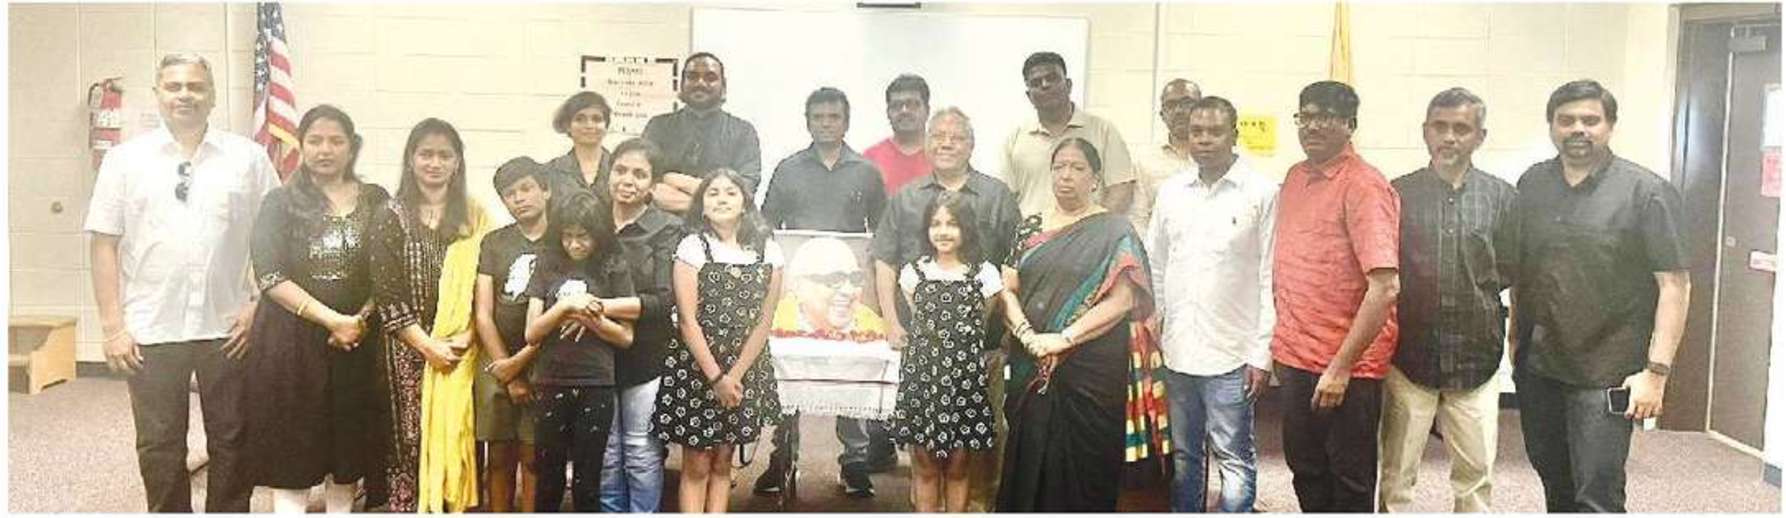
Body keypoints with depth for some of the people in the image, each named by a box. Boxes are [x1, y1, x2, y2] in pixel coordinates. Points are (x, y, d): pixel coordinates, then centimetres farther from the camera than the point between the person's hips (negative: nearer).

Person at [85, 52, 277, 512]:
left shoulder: (248, 157, 2)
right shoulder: (125, 159, 2)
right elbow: (105, 245, 2)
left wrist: (259, 306, -4)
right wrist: (112, 326, -3)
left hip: (228, 327, 0)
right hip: (150, 330, 0)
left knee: (231, 441, 10)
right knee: (160, 446, 10)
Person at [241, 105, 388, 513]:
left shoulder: (376, 201, 7)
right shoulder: (281, 203, 1)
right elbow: (270, 277, -8)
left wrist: (361, 319, -11)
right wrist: (332, 320, -15)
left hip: (358, 341, 2)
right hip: (292, 339, -2)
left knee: (348, 442, 8)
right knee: (290, 448, 0)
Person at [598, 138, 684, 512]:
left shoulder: (667, 230, -4)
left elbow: (664, 300, -13)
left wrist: (603, 306, -21)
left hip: (646, 357, -3)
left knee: (642, 452, 5)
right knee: (606, 454, 8)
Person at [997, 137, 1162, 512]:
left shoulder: (1114, 231, -2)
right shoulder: (1031, 228, 11)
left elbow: (1122, 300, -10)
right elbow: (1008, 289, 7)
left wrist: (1064, 339, -16)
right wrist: (1027, 335, -11)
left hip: (1091, 372, -4)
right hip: (1032, 370, 4)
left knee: (1082, 467, 2)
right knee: (1030, 462, 9)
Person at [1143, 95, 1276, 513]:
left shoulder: (1262, 193, -6)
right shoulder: (1172, 190, 8)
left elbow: (1270, 279, -6)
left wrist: (1261, 353, -9)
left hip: (1231, 354, -5)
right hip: (1176, 350, 5)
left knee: (1235, 459, 3)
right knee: (1182, 456, 15)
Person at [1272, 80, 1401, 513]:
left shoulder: (1364, 186, -16)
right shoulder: (1296, 177, 9)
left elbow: (1385, 287, -22)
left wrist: (1341, 366, -22)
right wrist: (1282, 341, 13)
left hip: (1346, 368, -7)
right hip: (1296, 359, 7)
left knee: (1349, 483, 9)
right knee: (1306, 473, 19)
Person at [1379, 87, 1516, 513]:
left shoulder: (1500, 197, 1)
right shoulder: (1399, 194, 0)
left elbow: (1510, 270, 8)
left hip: (1476, 356, 1)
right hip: (1409, 355, -1)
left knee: (1477, 474, 10)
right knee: (1397, 476, 8)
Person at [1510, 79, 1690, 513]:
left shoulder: (1647, 192, -7)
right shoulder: (1532, 185, 7)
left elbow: (1674, 286, -10)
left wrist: (1656, 371, -16)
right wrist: (1515, 337, 11)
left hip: (1606, 375, -5)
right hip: (1537, 367, 5)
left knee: (1597, 497, -5)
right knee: (1555, 483, 19)